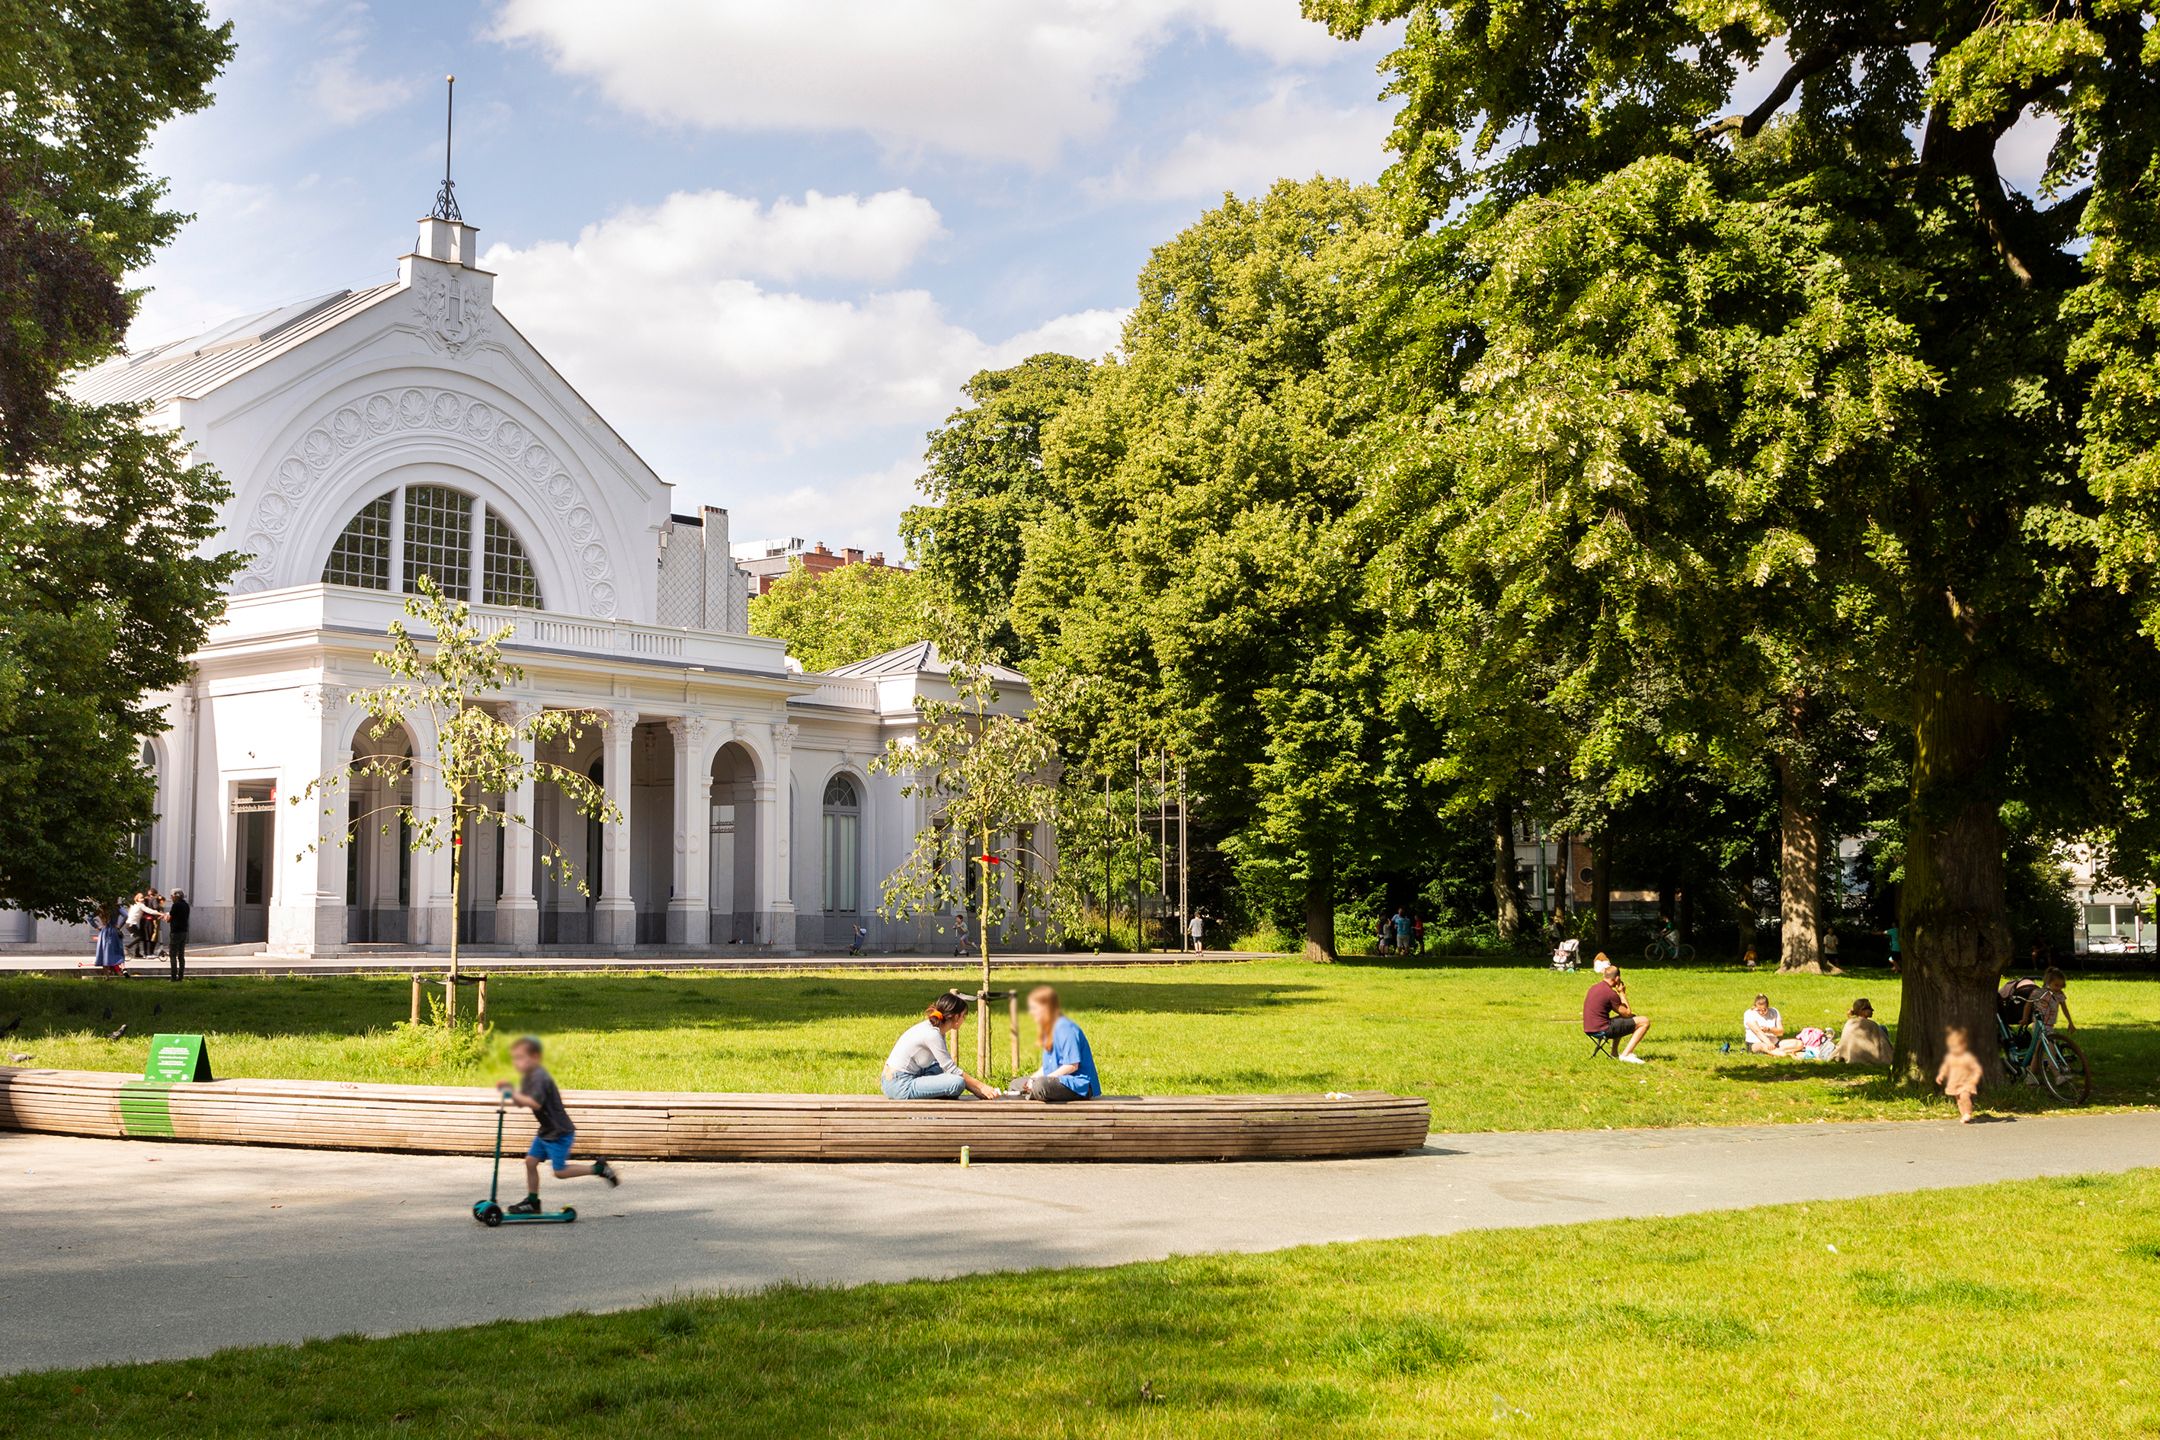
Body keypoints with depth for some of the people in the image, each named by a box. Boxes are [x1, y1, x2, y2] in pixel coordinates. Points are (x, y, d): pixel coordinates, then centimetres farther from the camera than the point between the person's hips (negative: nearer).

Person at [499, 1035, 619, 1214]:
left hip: (560, 1133, -10)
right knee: (530, 1161, 8)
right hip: (546, 1131, 10)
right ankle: (532, 1201, 18)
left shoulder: (540, 1078, -22)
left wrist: (514, 1094, -32)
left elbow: (535, 1103, -35)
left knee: (560, 1171, -6)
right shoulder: (527, 1078, 10)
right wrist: (509, 1090, -2)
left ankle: (598, 1168, 5)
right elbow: (521, 1104, 13)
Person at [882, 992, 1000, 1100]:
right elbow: (952, 1070, -15)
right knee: (958, 1083, -22)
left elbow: (949, 1066, 13)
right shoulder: (932, 1034, -19)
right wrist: (981, 1086, -7)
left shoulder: (936, 1030, 9)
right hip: (900, 1086, -10)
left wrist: (977, 1090, 9)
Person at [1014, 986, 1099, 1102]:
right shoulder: (1050, 1028, 15)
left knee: (1040, 1086, -38)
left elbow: (1072, 1066, -22)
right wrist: (1033, 1078, 1)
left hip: (1079, 1085, -11)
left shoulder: (1065, 1029, -18)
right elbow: (1048, 1065, 19)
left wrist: (1041, 1080, -20)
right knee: (1016, 1083, 14)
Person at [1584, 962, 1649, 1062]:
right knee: (1645, 1021, -3)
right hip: (1603, 1030, -9)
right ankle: (1626, 1054, -7)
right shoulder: (1610, 993, -16)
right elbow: (1627, 1013, -5)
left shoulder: (1594, 988, 12)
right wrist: (1622, 993, 3)